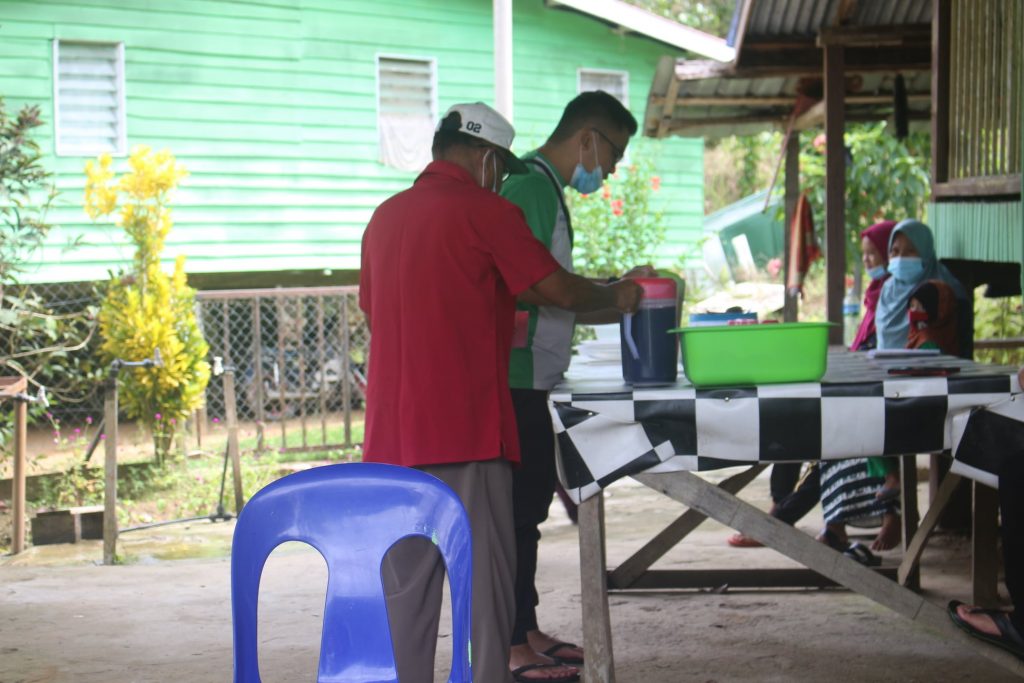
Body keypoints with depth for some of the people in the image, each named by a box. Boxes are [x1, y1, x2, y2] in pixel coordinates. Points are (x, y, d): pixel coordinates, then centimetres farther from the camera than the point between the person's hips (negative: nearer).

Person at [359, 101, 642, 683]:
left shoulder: (385, 218, 14)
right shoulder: (485, 212, -5)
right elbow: (560, 290, -5)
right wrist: (617, 297, 15)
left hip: (393, 431, 6)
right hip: (466, 428, -6)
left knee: (405, 576, 8)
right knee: (483, 571, 1)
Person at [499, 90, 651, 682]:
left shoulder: (545, 189, 19)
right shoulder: (530, 188, -14)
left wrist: (621, 306, 18)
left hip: (529, 382, 11)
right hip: (517, 379, -11)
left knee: (530, 502, 15)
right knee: (519, 507, -6)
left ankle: (526, 630, 23)